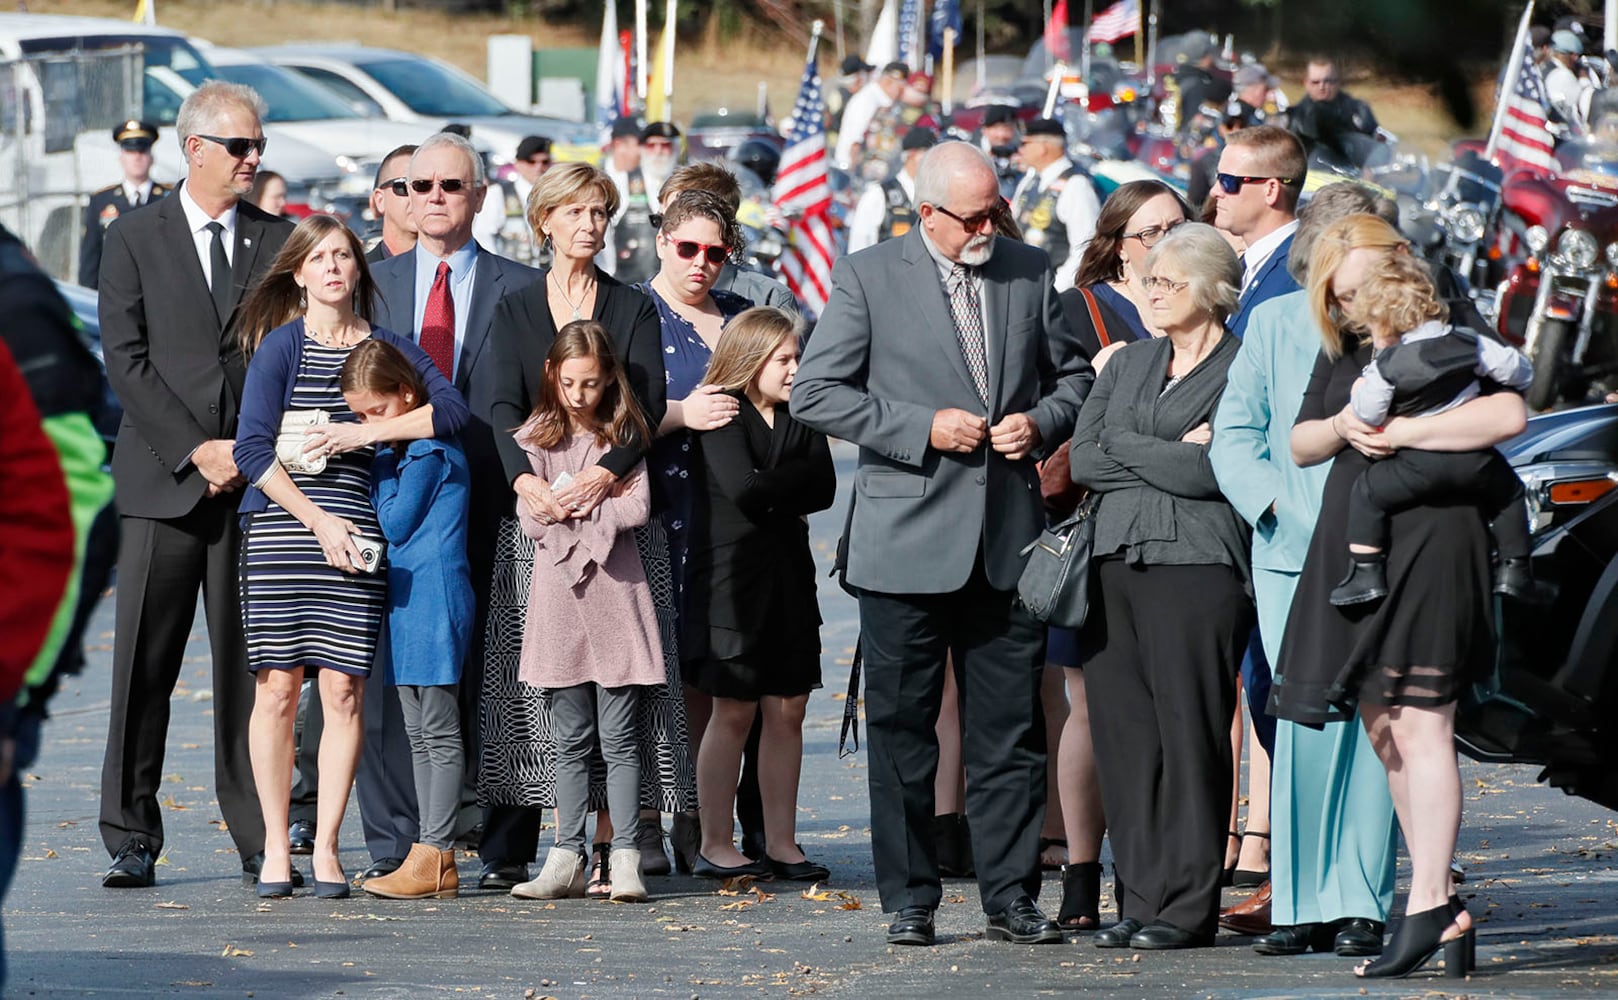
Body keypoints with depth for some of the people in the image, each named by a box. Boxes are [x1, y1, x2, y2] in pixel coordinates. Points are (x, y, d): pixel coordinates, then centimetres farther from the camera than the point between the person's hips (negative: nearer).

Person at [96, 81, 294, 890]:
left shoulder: (277, 241, 11)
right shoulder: (134, 239, 5)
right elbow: (126, 358, -2)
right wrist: (195, 449, -10)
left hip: (256, 481, 1)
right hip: (163, 483, -1)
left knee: (251, 666, 1)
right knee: (143, 668, -1)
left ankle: (259, 840, 4)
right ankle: (131, 842, 4)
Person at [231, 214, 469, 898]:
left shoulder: (390, 348, 12)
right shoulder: (281, 346, 5)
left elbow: (451, 411, -3)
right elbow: (253, 448, -4)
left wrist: (359, 433, -10)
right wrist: (318, 519, -12)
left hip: (352, 534, 2)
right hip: (280, 529, -2)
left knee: (342, 690, -4)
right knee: (277, 688, -3)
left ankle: (326, 849, 2)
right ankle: (275, 849, 4)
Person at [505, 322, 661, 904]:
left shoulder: (625, 436, 5)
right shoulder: (537, 437, 7)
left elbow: (637, 508, -6)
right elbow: (531, 518, -1)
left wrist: (570, 504, -12)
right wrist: (598, 508, -13)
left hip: (615, 592, -2)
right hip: (558, 593, 2)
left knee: (618, 736, -2)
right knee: (570, 739, 5)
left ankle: (625, 859, -2)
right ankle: (567, 860, 7)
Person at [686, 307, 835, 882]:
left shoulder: (801, 415, 13)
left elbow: (823, 490, 1)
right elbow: (743, 488, -18)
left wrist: (773, 491, -11)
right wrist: (797, 478, -6)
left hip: (789, 570, 6)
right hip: (732, 570, -6)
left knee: (787, 710, 4)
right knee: (735, 711, -3)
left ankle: (781, 843, 8)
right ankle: (715, 845, 4)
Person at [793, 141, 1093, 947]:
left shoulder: (1030, 272, 9)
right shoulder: (867, 278, -2)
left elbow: (1072, 374, 20)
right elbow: (814, 393, -5)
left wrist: (1041, 422, -2)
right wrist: (922, 428, -13)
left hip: (1007, 537, 3)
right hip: (908, 540, -3)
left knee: (1010, 730, 4)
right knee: (901, 730, 3)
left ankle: (1010, 896, 10)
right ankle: (908, 901, 11)